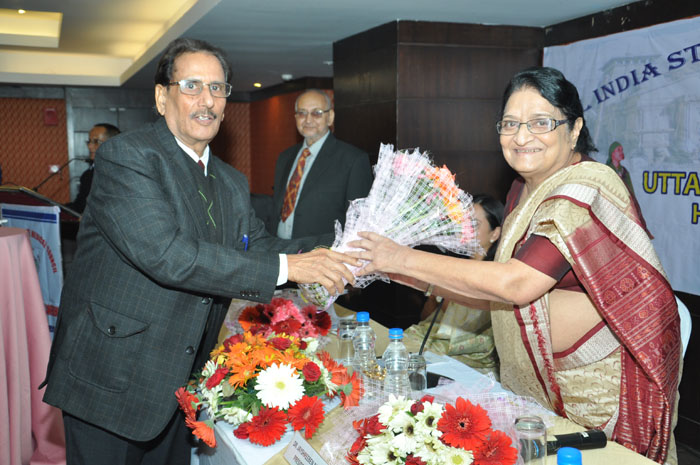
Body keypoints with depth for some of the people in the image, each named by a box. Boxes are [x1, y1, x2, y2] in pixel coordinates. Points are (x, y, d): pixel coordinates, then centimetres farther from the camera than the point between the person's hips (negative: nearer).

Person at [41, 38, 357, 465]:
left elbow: (259, 246, 10)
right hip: (111, 380, -7)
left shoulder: (232, 183, 10)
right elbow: (166, 254, -27)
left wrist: (334, 252, -10)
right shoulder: (126, 155, -16)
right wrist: (284, 267, -26)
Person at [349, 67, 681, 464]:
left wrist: (406, 260, -23)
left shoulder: (587, 189, -21)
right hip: (534, 384, 8)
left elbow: (516, 285, -29)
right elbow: (502, 294, 9)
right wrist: (414, 278, -1)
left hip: (601, 386, -7)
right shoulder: (523, 190, 7)